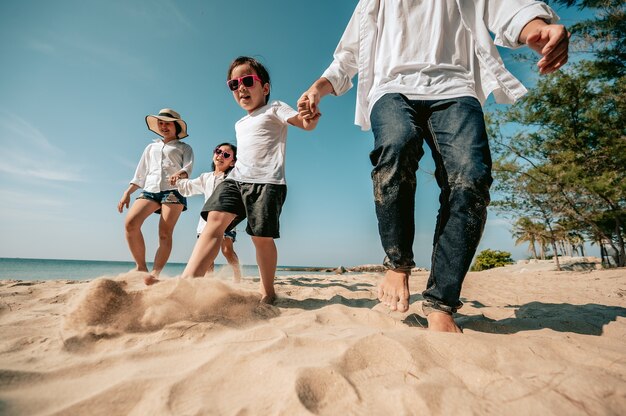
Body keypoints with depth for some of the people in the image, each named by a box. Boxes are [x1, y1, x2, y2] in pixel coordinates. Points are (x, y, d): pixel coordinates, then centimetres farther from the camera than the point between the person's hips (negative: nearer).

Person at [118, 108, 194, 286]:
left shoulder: (184, 147, 18)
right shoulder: (151, 147, 30)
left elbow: (188, 166, -1)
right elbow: (140, 173, 26)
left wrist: (180, 173, -24)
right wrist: (127, 192, 14)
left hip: (173, 190, -3)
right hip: (150, 189, 4)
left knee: (165, 233, -15)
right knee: (130, 222, -20)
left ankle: (155, 273, -19)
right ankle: (141, 267, -10)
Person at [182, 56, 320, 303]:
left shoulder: (274, 109, 10)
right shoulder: (240, 124, 31)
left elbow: (306, 124, -4)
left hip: (266, 181, -6)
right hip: (236, 179, 7)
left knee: (261, 236, -8)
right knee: (215, 220, -16)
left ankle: (267, 291, 10)